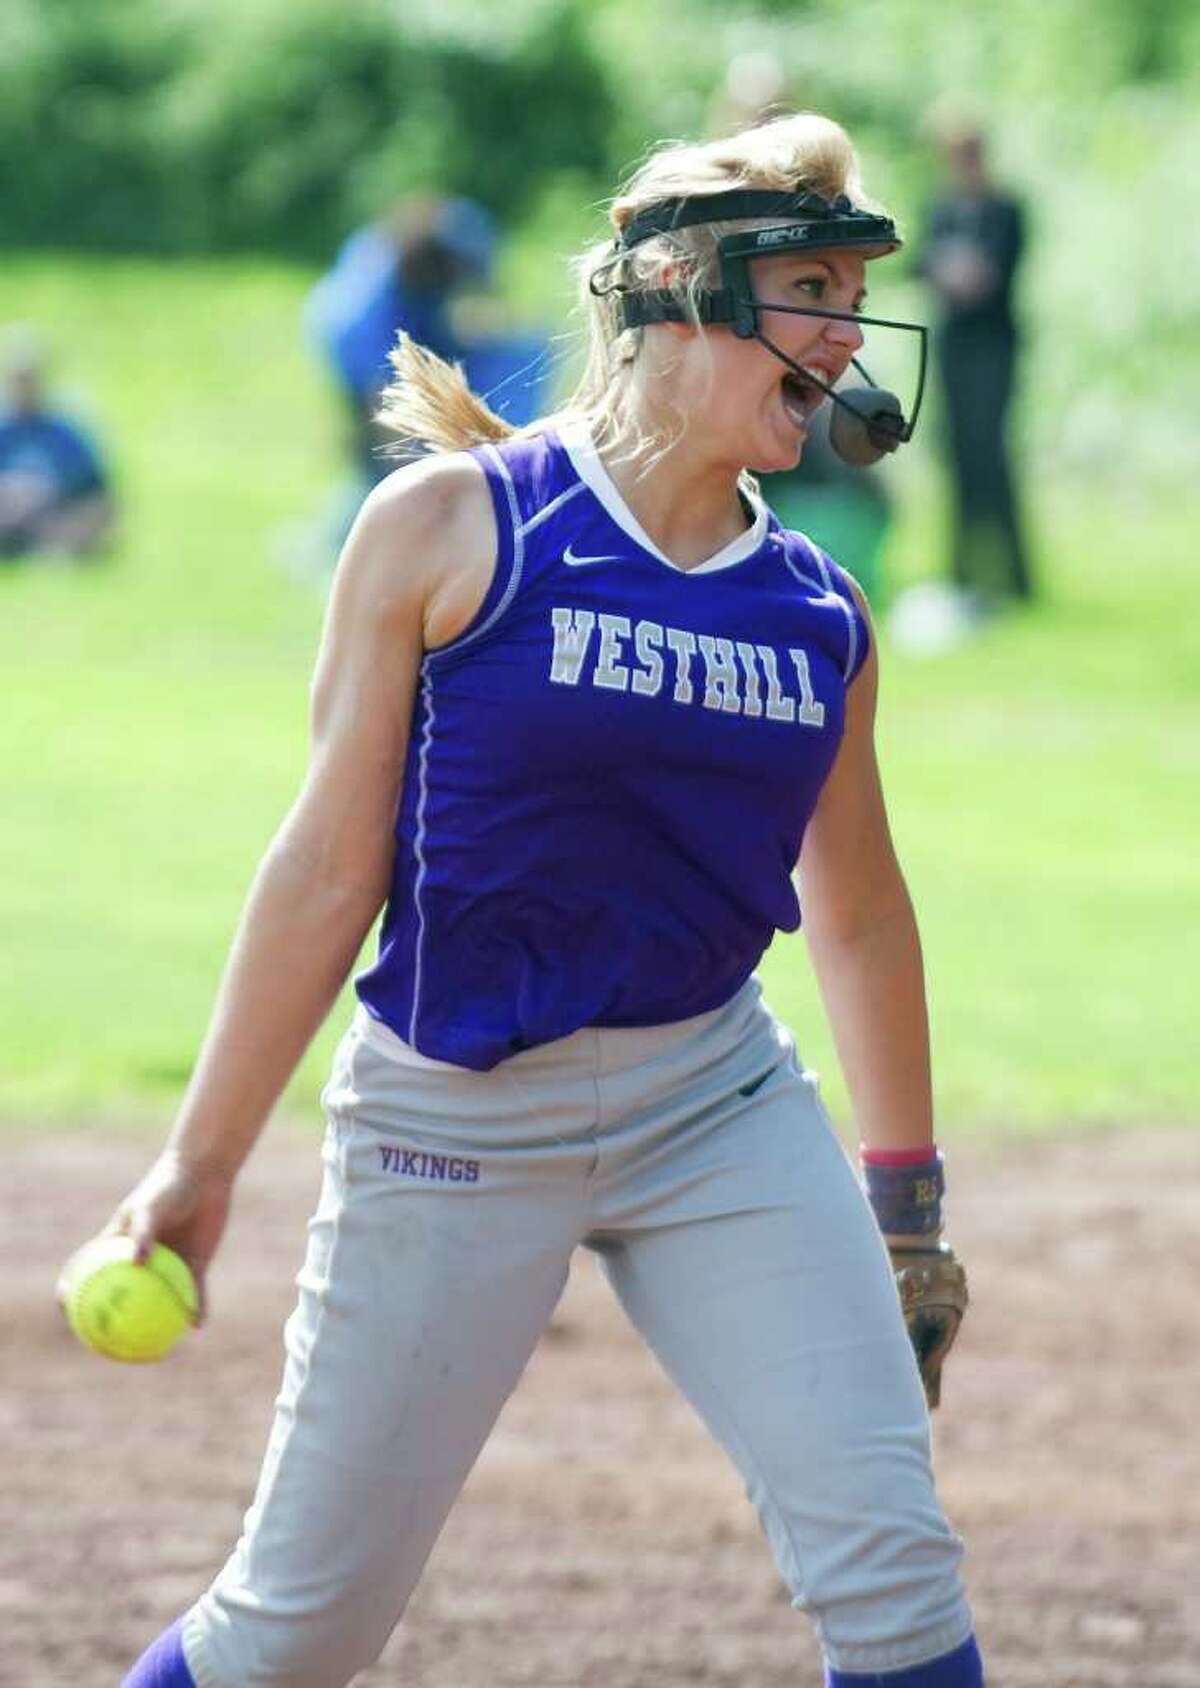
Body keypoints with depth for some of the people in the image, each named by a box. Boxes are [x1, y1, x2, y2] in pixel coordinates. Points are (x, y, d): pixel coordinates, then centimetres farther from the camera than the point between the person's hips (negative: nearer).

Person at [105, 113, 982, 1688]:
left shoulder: (820, 614, 4)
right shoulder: (451, 527, -8)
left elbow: (859, 918, 18)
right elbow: (330, 871, -5)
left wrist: (907, 1199, 22)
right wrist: (199, 1163, -4)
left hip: (721, 1108, 3)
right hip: (452, 1126, -3)